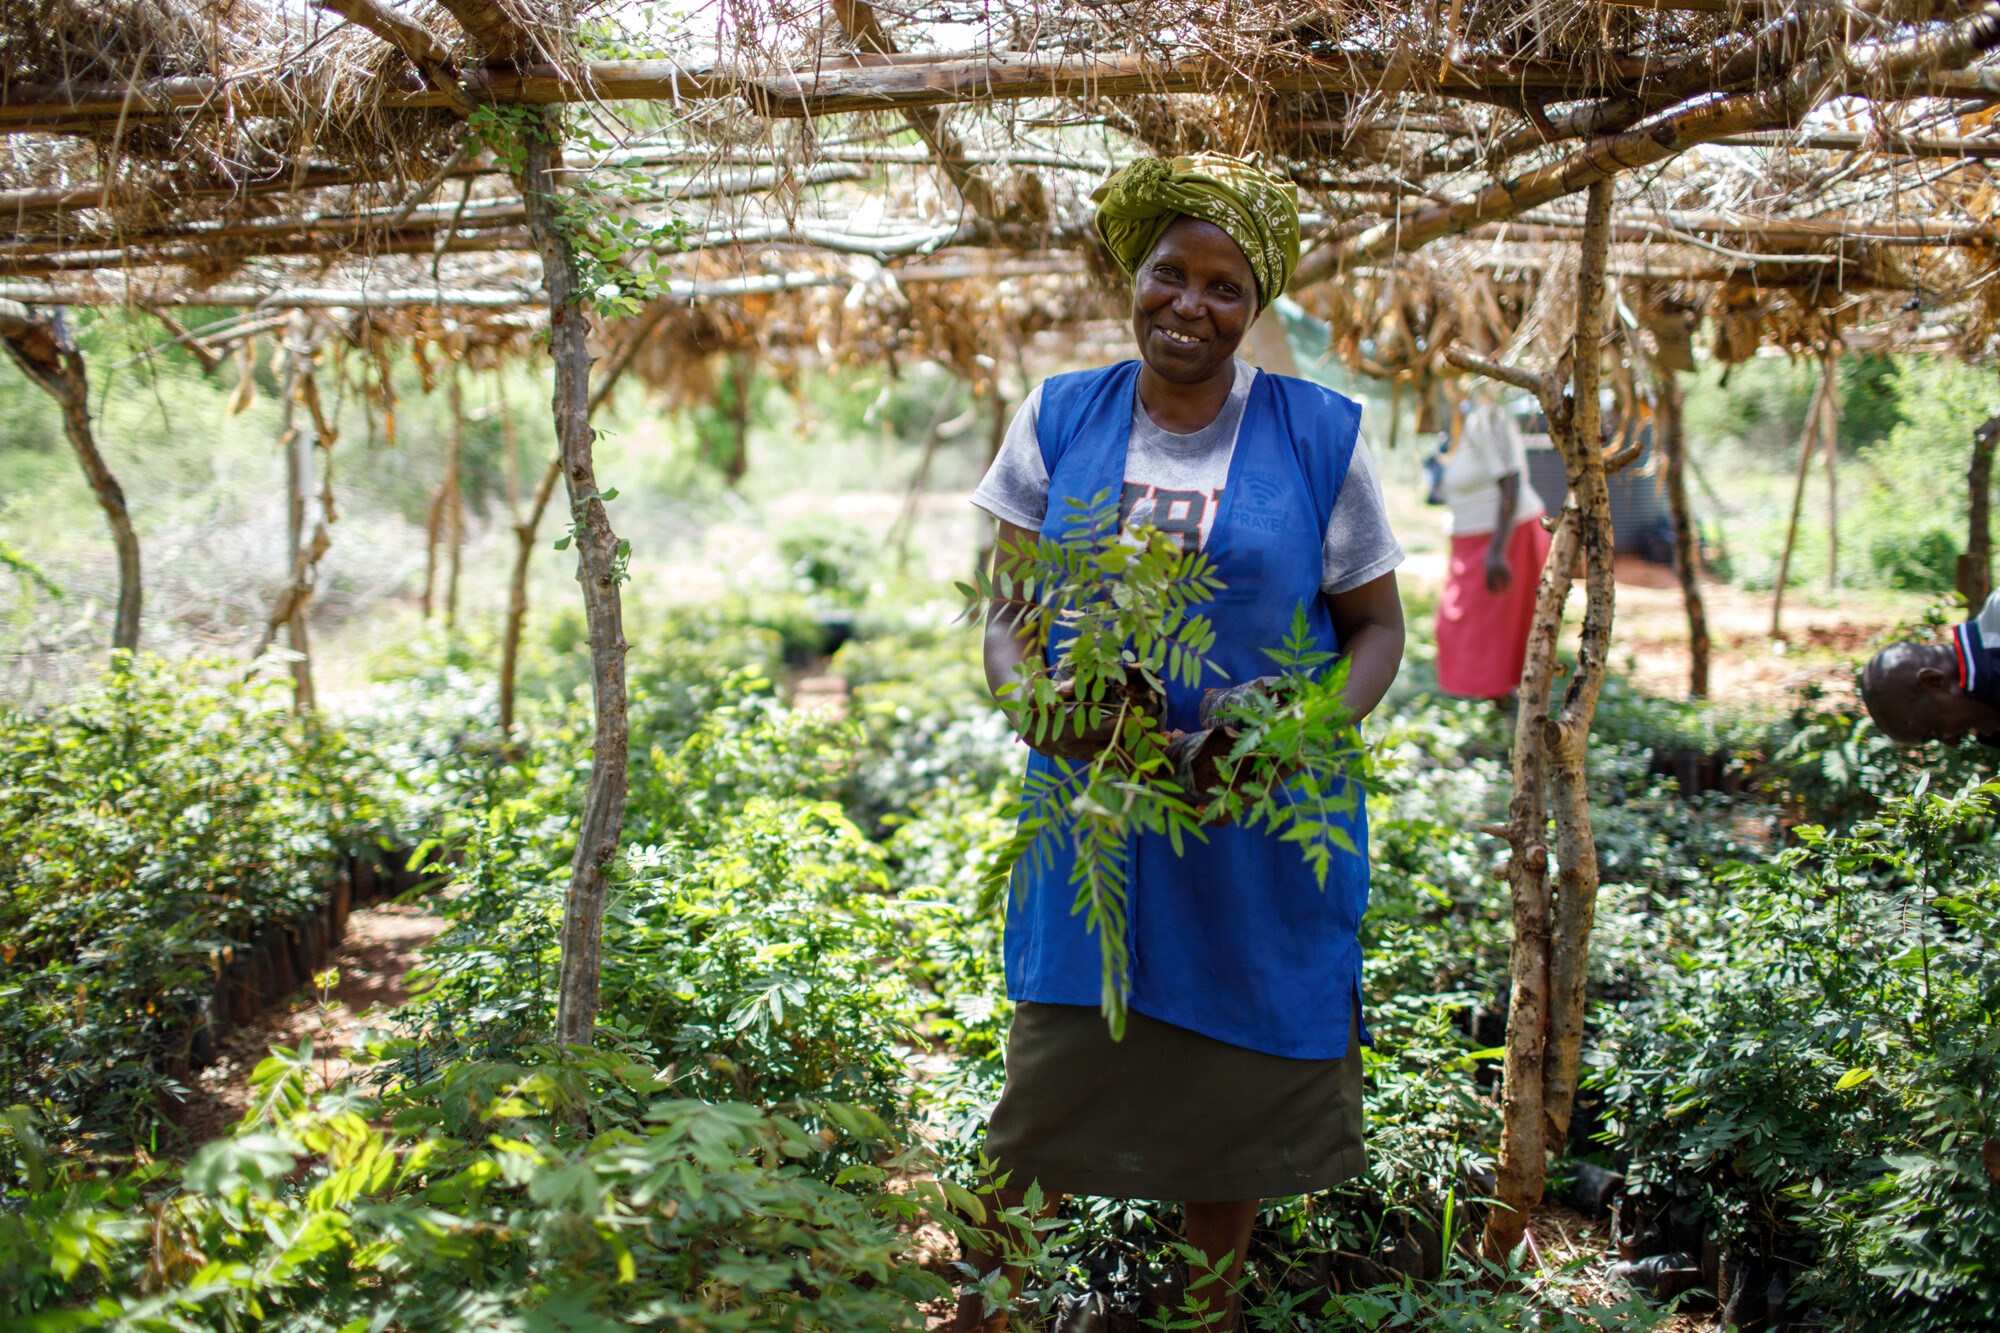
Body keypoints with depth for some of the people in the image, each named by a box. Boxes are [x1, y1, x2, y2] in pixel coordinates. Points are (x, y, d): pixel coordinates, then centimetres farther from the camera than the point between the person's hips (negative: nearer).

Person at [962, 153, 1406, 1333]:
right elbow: (1008, 616, 4)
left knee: (1236, 1083, 10)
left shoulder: (1320, 436, -1)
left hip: (1263, 829, 0)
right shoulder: (1059, 421, 4)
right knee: (1050, 1082, 0)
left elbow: (1378, 627, 4)